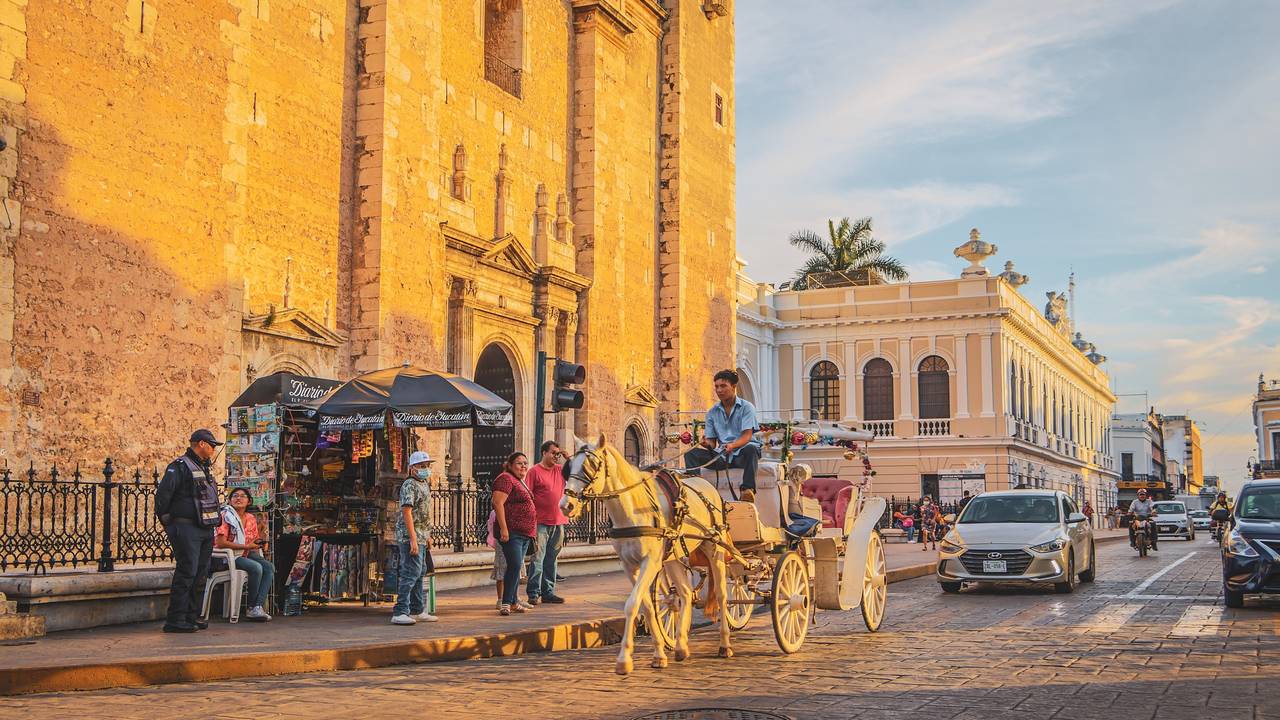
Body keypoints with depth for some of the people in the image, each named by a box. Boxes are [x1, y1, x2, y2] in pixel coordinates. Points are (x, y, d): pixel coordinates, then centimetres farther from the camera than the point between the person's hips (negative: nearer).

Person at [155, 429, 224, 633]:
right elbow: (162, 493, -15)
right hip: (186, 529, -9)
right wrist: (166, 520, -8)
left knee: (200, 575, 11)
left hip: (206, 530, 9)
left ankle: (191, 616, 18)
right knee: (186, 573, -11)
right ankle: (175, 620, -9)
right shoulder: (179, 467, -9)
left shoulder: (205, 468, 19)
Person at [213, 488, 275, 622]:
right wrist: (246, 546, -20)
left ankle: (258, 607, -24)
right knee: (256, 568, -29)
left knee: (269, 567, -17)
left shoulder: (251, 519, 11)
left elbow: (255, 541, 22)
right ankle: (251, 608, -14)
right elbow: (220, 543, -20)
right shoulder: (225, 516, -10)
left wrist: (261, 543, -4)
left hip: (245, 555, 7)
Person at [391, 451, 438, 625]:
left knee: (420, 573, 15)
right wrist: (413, 539, -25)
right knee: (411, 573, -13)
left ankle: (417, 611, 23)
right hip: (410, 536, -10)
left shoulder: (424, 484, 17)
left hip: (420, 537, 10)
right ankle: (399, 613, -14)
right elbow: (406, 512, -20)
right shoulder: (410, 485, -13)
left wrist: (427, 536, 23)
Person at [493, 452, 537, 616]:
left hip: (525, 533, 10)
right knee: (515, 565, -15)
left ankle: (513, 602, 18)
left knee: (516, 568, 12)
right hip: (511, 531, -10)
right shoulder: (506, 479, -10)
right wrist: (503, 528, -24)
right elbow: (498, 503, -19)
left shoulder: (522, 482, 19)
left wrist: (532, 531, 25)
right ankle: (506, 603, -12)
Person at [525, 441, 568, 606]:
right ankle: (533, 593, -4)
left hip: (558, 522, 6)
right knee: (538, 558, -7)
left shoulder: (560, 470, 13)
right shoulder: (535, 471, -4)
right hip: (541, 522, -6)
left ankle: (548, 592, 17)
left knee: (552, 559, 11)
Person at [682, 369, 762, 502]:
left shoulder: (746, 407, 1)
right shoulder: (712, 412, 13)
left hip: (741, 453, -4)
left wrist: (732, 445, -31)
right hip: (721, 455, 4)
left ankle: (748, 490, -49)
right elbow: (712, 442, 9)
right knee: (691, 454, -17)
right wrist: (707, 443, -16)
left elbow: (747, 436, -11)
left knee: (751, 449, -39)